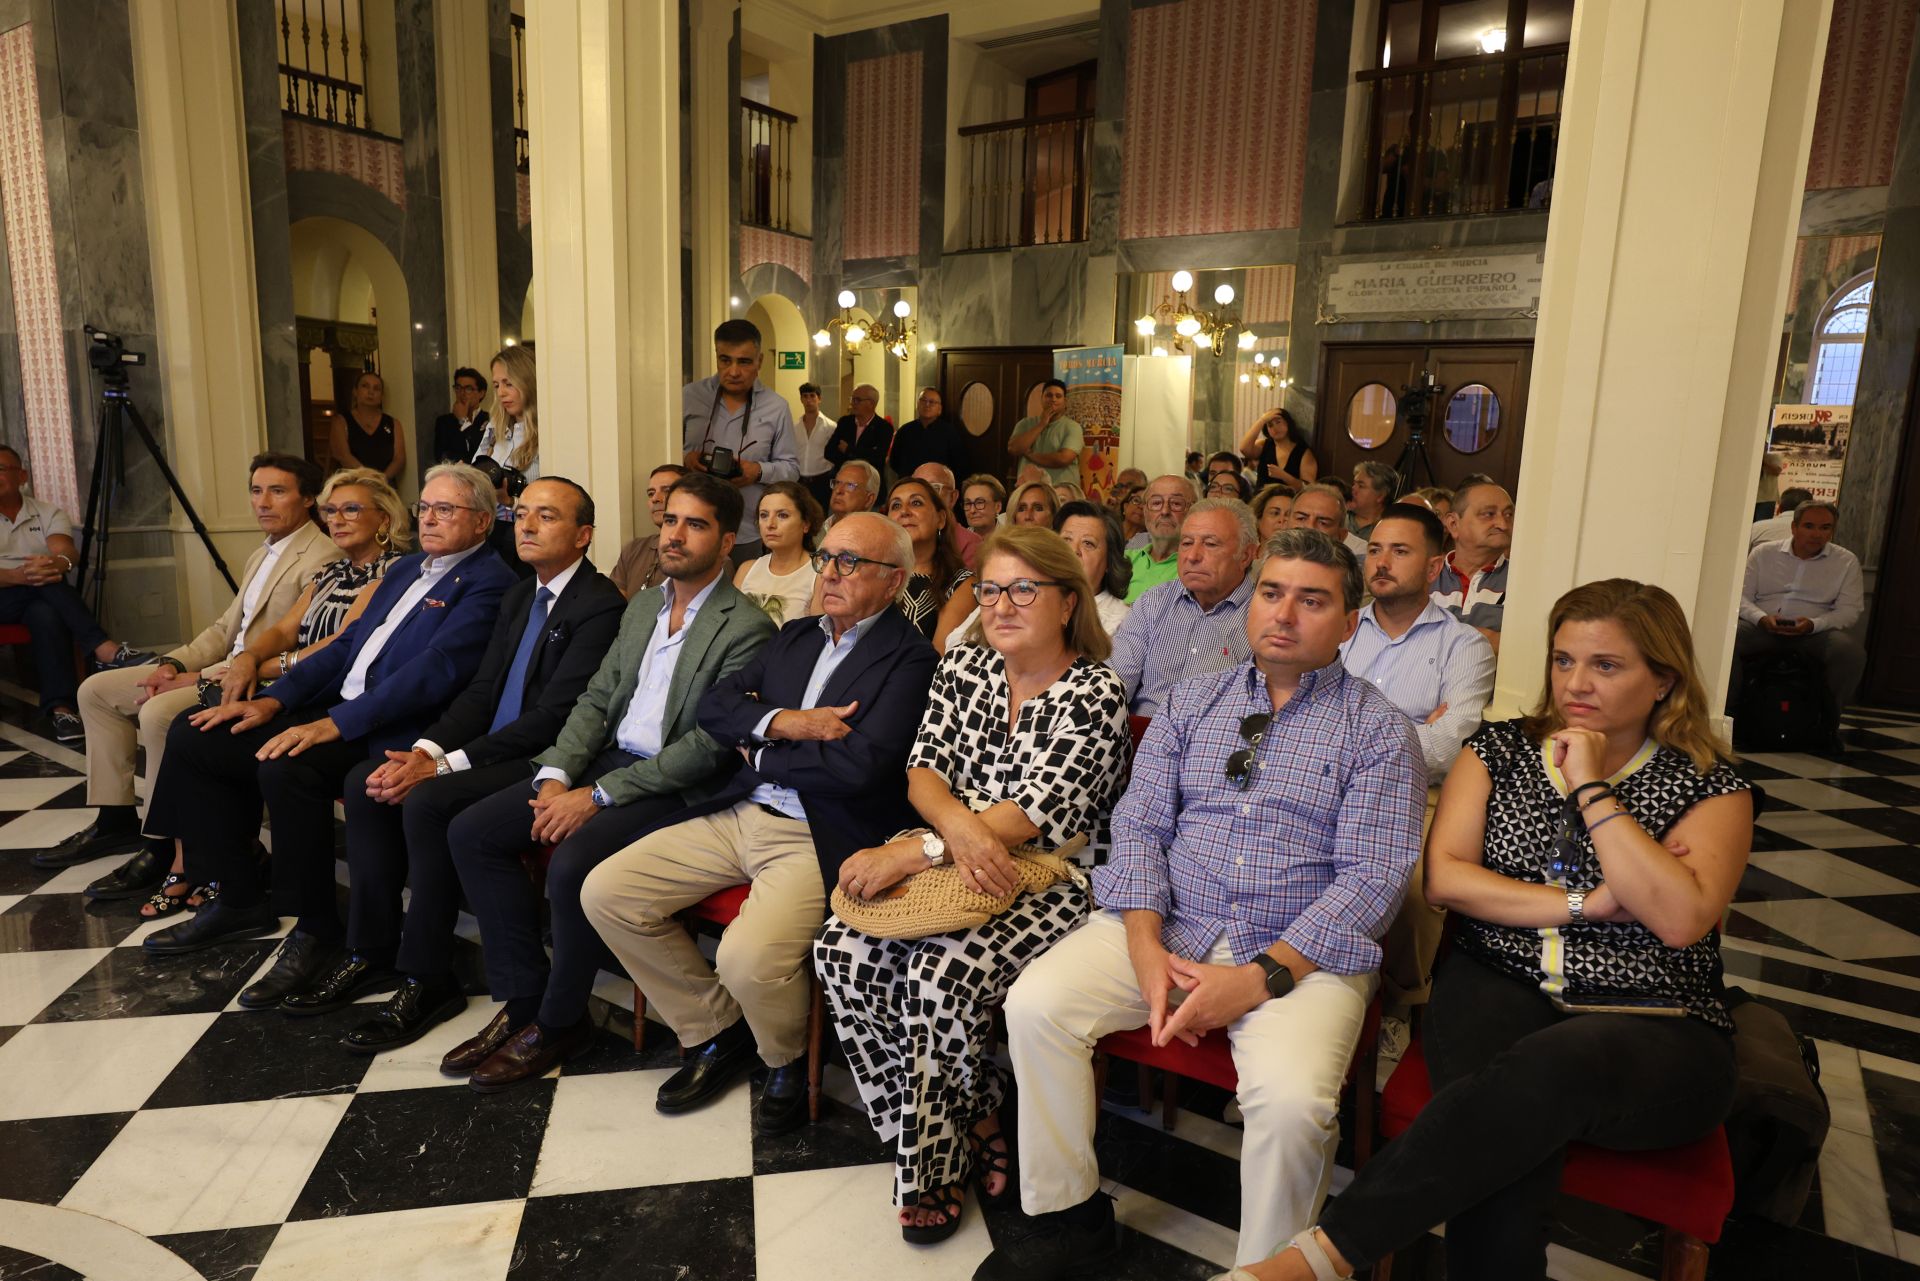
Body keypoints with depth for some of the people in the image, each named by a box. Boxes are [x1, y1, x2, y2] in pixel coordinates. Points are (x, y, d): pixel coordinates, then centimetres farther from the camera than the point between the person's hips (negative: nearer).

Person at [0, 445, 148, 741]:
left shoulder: (48, 513, 9)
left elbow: (68, 552, -10)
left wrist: (58, 562, -36)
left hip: (39, 597, 1)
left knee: (47, 614, -35)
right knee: (48, 580, -32)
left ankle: (58, 707, -42)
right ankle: (106, 649, -43)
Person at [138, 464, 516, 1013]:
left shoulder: (488, 583, -10)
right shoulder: (406, 569, 21)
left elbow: (433, 672, -21)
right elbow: (346, 645, 20)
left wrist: (334, 723, -26)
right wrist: (274, 699, 6)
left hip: (390, 733, -10)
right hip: (332, 710, 10)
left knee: (285, 767, -33)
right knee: (193, 736, 5)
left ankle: (315, 932, -14)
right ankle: (239, 900, 14)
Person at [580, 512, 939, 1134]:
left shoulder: (909, 658, -9)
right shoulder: (796, 636, 15)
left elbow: (859, 764, -21)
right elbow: (714, 706, 8)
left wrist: (762, 753, -6)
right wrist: (783, 722, -12)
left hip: (821, 838, -8)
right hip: (740, 817, 8)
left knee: (748, 957, -30)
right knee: (605, 892, 0)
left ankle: (788, 1063, 7)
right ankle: (717, 1032, 16)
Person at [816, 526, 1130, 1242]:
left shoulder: (1095, 692, -10)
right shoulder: (963, 667, 8)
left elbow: (1031, 814, -18)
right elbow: (923, 773, 2)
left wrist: (914, 850, -24)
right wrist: (958, 826, -22)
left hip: (1053, 882, -5)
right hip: (960, 866, 6)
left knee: (939, 975, -28)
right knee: (842, 949, -17)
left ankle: (937, 1163, 2)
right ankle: (975, 1134, -1)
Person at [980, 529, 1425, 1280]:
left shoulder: (1378, 730, 1)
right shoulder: (1192, 702, 12)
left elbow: (1370, 876, -8)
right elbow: (1139, 825, 6)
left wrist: (1261, 978, -18)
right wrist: (1145, 946, -11)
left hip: (1303, 951, -3)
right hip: (1170, 926, 3)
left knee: (1292, 1102, -30)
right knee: (1035, 1004, -17)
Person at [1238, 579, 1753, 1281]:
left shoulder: (1710, 787, 6)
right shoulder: (1501, 749, 11)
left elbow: (1682, 920, -12)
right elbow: (1445, 878, 1)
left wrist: (1591, 789, -10)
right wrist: (1586, 903, -7)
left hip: (1654, 1034, -1)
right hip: (1499, 989, 2)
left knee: (1553, 1064, -37)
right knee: (1508, 1119, -35)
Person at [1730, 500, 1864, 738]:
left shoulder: (1846, 562, 10)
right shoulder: (1763, 553, 11)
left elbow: (1849, 610, 3)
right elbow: (1742, 596, 5)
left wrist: (1813, 624, -17)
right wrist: (1762, 618, -16)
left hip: (1815, 630, 0)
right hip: (1763, 627, 0)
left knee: (1852, 653, -30)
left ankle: (1827, 725, -11)